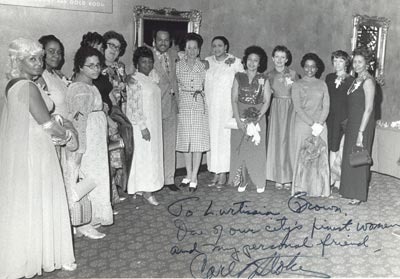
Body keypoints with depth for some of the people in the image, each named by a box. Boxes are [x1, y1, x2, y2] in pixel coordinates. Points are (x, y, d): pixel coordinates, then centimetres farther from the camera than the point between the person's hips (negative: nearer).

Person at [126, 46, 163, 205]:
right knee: (144, 155, -4)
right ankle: (146, 191, 2)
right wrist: (143, 127, -20)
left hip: (154, 123, 8)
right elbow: (134, 106, -18)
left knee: (152, 155, 11)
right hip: (141, 125, -8)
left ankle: (146, 188, 20)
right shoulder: (135, 80, -13)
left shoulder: (153, 77, 11)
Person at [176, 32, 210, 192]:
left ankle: (194, 177, 4)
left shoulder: (203, 66, 5)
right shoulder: (179, 65, 5)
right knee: (185, 140, 5)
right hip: (184, 105, 1)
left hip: (199, 105, -1)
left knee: (198, 141, -3)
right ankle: (188, 174, 18)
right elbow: (178, 86, 9)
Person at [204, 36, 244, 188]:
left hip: (227, 108, -3)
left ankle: (223, 173, 8)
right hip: (210, 107, 3)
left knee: (225, 138, -2)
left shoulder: (235, 62, -2)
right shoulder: (207, 61, 8)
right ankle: (215, 173, 14)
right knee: (212, 138, 5)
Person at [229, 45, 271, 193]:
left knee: (257, 149, 0)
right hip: (240, 117, 1)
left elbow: (266, 101, -1)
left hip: (257, 118, -1)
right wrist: (238, 119, -11)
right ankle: (242, 181, 12)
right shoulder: (238, 77, 6)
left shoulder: (263, 79, 3)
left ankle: (259, 182, 11)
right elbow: (234, 99, 1)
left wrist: (257, 119, -13)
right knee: (239, 149, 1)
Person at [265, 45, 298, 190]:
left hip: (290, 109, -1)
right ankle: (278, 177, 8)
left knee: (289, 140, -1)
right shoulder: (269, 75, 6)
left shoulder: (293, 74, 4)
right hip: (276, 109, 1)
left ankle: (288, 177, 9)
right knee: (276, 141, 0)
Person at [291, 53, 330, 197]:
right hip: (303, 124, -2)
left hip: (320, 126, 2)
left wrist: (320, 124, -10)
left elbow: (326, 106, 5)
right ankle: (300, 188, 8)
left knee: (320, 156, 2)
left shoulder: (322, 84, 11)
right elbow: (297, 107, -5)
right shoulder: (297, 85, 4)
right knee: (302, 155, -1)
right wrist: (312, 124, -12)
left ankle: (318, 189, 11)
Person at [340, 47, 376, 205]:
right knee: (349, 157, 13)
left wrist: (361, 132, -21)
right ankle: (350, 191, 26)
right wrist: (348, 125, 9)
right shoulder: (356, 80, 12)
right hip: (351, 123, 8)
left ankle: (359, 195, 12)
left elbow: (369, 108, -18)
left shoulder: (368, 81, -13)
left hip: (362, 125, -8)